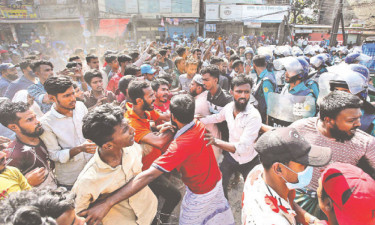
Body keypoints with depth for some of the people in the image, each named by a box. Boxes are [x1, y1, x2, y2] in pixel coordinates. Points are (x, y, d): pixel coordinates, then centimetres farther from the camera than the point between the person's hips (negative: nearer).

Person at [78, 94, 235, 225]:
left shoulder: (180, 145, -37)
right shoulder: (199, 125, -14)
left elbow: (149, 175, -43)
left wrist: (107, 203, -42)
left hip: (200, 194, -7)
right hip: (217, 182, 7)